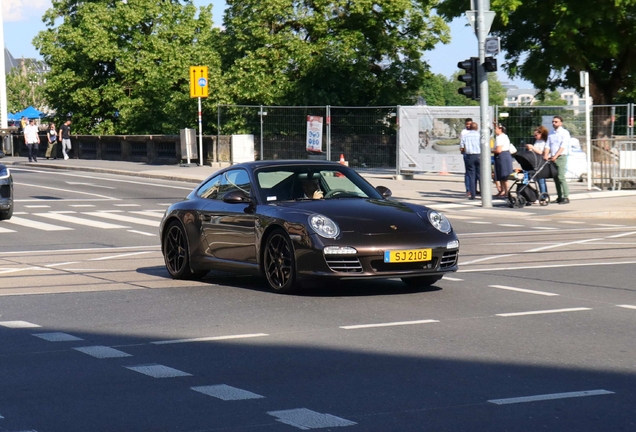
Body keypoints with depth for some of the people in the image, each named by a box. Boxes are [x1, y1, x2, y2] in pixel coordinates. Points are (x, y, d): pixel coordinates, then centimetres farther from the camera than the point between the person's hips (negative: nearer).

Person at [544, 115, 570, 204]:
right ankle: (559, 197, 9)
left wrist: (556, 156, -22)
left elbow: (563, 146, -12)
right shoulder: (551, 134, 17)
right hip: (552, 158, 6)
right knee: (555, 178, 4)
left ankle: (566, 197, -16)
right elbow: (547, 145, 9)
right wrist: (546, 155, -9)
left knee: (561, 177, -15)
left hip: (561, 157, -6)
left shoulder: (565, 133, -1)